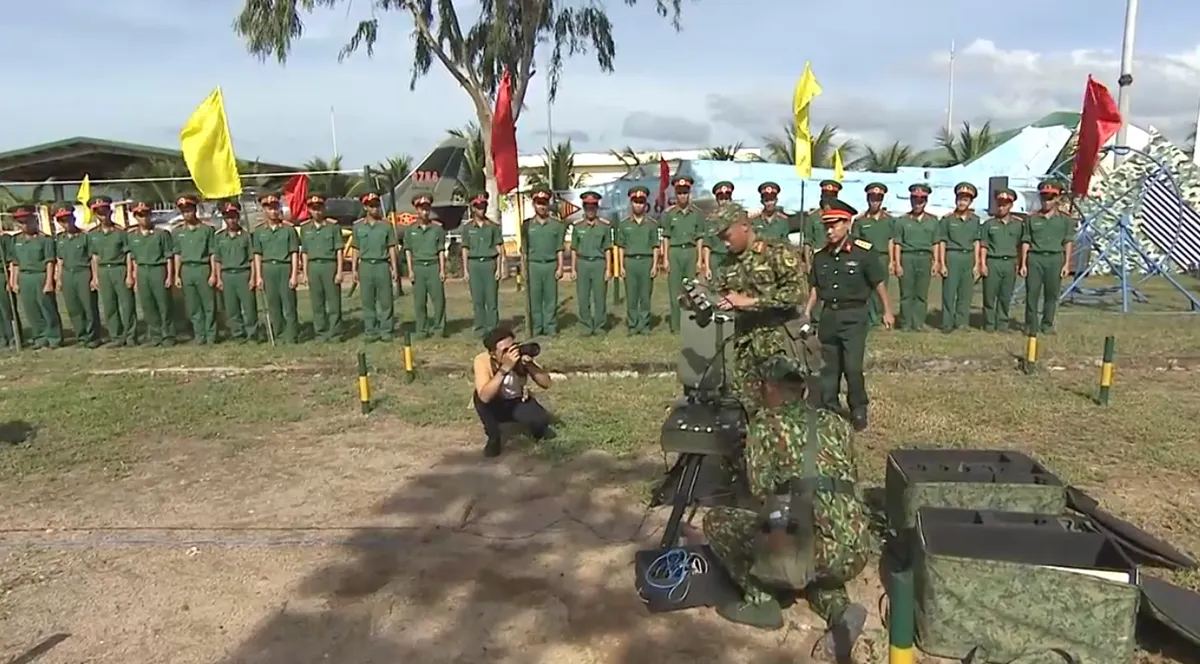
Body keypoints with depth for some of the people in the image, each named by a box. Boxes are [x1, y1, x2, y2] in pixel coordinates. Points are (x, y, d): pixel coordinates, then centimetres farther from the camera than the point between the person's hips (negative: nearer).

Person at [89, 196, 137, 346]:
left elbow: (128, 254, -4)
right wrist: (95, 277, 8)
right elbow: (94, 256, 13)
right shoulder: (92, 235, 10)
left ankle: (131, 336, 3)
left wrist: (129, 275, -10)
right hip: (103, 271, 4)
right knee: (109, 306, 6)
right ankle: (116, 337, 13)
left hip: (120, 269, -4)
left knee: (127, 304, -3)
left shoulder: (120, 232, -2)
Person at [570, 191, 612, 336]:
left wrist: (608, 269, -3)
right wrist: (573, 268, 4)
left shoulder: (605, 225, 2)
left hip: (599, 263, -1)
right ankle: (586, 326, 12)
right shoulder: (577, 226, 6)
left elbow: (608, 249, 2)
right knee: (583, 298, 2)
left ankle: (600, 325, 12)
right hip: (582, 263, 1)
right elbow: (574, 249, 8)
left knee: (600, 297, 2)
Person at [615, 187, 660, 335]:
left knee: (646, 295, 2)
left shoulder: (652, 224, 6)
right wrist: (621, 266, 1)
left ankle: (644, 325, 9)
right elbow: (621, 247, 8)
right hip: (630, 262, 0)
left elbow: (655, 247, 5)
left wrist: (655, 265, -3)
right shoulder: (624, 224, 8)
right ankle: (632, 325, 8)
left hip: (646, 261, 0)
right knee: (631, 296, 1)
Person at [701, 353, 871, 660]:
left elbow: (760, 488, -1)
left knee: (716, 521, 13)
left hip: (809, 549, -6)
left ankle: (760, 600, 10)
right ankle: (840, 610, 11)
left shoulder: (765, 423, 4)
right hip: (855, 553, 6)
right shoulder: (835, 423, 20)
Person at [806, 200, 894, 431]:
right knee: (829, 367, 11)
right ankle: (828, 410, 23)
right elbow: (814, 288, 12)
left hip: (854, 315, -4)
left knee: (853, 367, -7)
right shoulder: (820, 255, 5)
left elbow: (878, 283, -3)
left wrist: (887, 311, 0)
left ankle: (859, 411, 11)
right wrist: (806, 314, 7)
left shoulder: (864, 252, -9)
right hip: (829, 315, 5)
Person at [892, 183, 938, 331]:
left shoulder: (932, 221, 13)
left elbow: (935, 243, 13)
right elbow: (897, 244, 3)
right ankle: (906, 323, 5)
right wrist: (897, 263, -4)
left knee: (922, 294, 2)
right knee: (906, 293, -1)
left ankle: (918, 323, 7)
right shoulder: (902, 220, 6)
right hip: (907, 258, -2)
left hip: (925, 258, 2)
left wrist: (936, 262, 4)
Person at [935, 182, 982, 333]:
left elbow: (976, 242, 11)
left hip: (969, 257, 3)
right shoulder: (947, 219, 2)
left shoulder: (975, 220, 10)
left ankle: (961, 323, 11)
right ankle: (947, 324, 1)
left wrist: (977, 264, 5)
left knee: (966, 293, 4)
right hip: (952, 257, -3)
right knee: (949, 293, -3)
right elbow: (942, 242, 0)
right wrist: (942, 264, -6)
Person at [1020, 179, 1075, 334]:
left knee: (1051, 294, 4)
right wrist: (1023, 263, 2)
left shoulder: (1064, 220, 8)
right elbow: (1026, 242, 7)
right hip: (1035, 258, 0)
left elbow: (1068, 242, 7)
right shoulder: (1032, 219, 8)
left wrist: (1066, 264, 0)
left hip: (1055, 258, 0)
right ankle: (1031, 325, 6)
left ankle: (1047, 325, 13)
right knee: (1032, 293, -1)